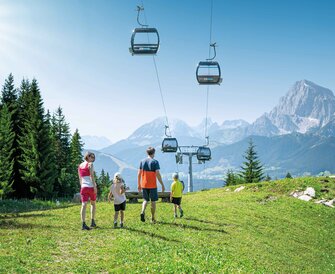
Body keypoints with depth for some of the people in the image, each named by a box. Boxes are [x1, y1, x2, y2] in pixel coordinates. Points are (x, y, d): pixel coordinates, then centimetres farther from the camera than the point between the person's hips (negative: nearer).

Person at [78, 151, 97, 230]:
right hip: (91, 186, -4)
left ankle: (83, 224, -16)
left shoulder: (80, 166, 13)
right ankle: (92, 222, 18)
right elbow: (92, 176, -14)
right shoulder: (90, 164, -6)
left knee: (84, 204, -6)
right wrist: (95, 186, -15)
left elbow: (80, 178, 17)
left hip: (83, 187, 4)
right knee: (93, 204, 16)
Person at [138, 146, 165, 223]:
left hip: (144, 185, 4)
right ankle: (153, 218, 13)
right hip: (152, 185, -4)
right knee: (153, 201, 8)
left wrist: (139, 184, 13)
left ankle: (143, 212, -9)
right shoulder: (155, 162, -8)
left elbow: (139, 174, 5)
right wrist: (162, 185, -7)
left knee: (145, 200, 16)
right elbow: (158, 174, -14)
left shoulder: (142, 161, 5)